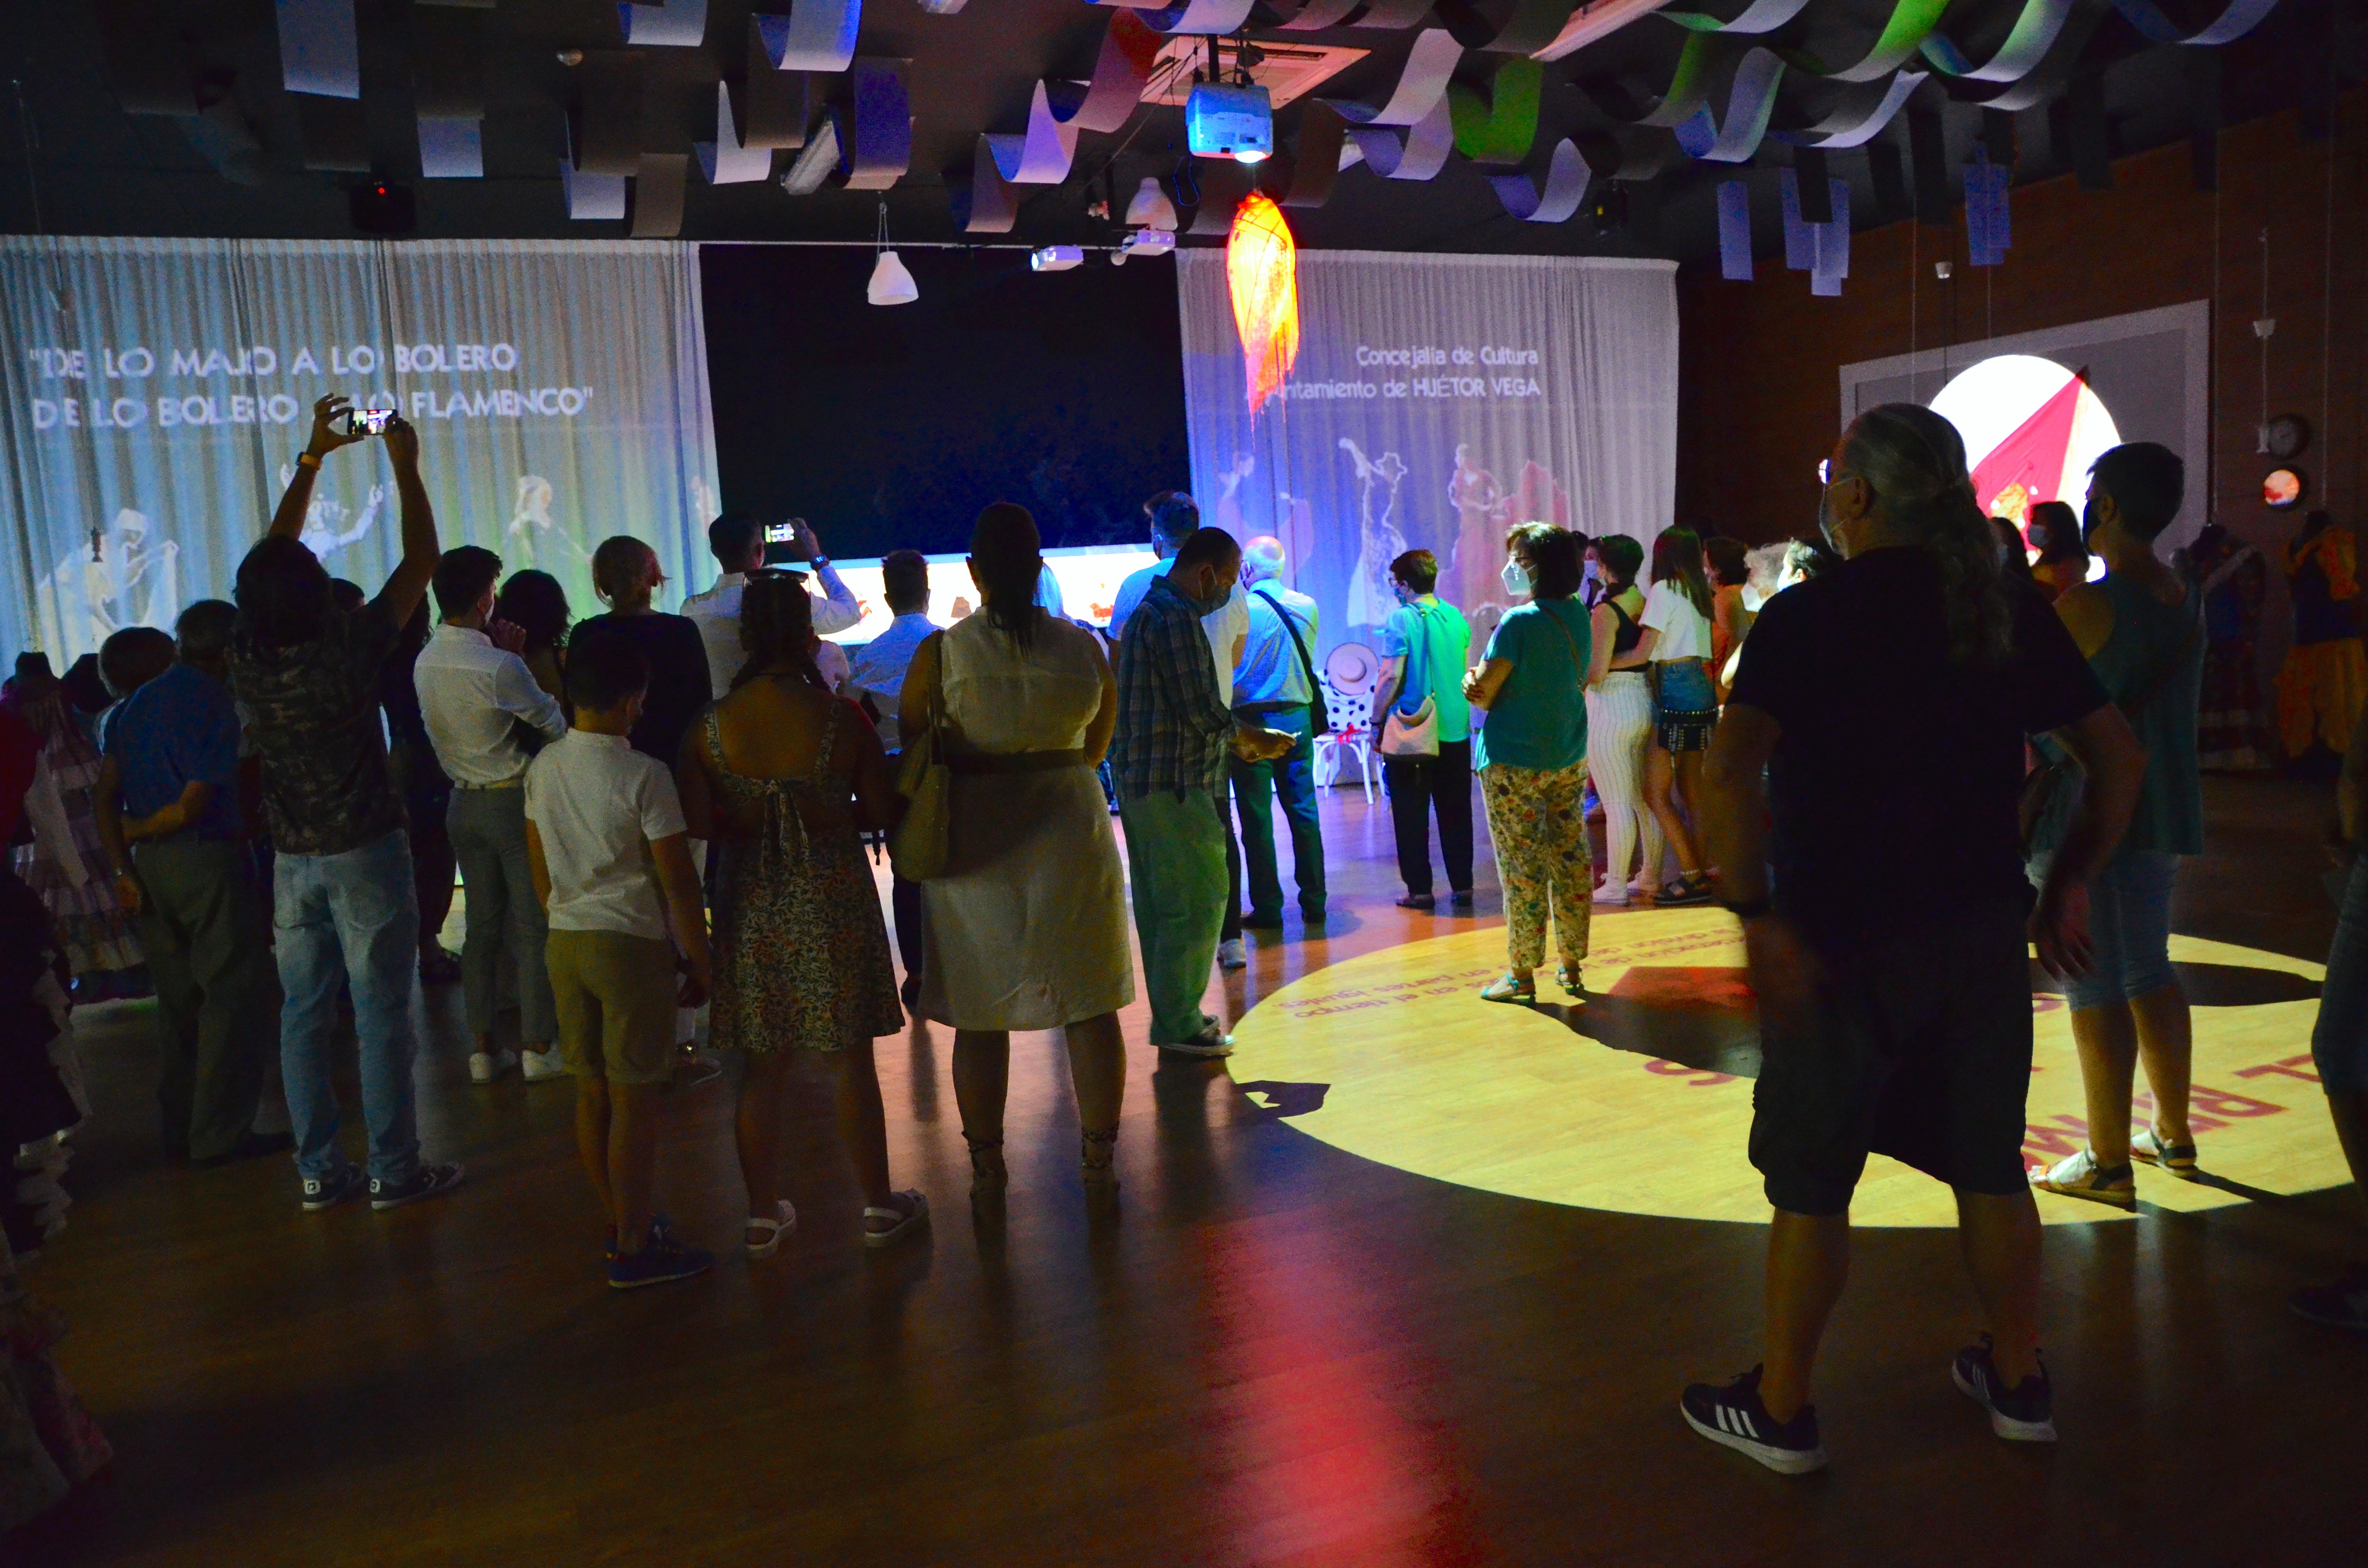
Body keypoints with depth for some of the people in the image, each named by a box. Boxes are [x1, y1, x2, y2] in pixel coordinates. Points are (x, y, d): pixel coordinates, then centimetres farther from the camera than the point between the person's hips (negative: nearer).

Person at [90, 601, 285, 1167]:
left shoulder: (138, 702, 12)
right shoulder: (217, 706, -11)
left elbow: (105, 794, 9)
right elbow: (192, 806, -16)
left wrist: (122, 866, 7)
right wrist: (134, 832, 0)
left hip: (150, 863, 8)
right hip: (208, 860, -8)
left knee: (179, 998, 16)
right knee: (234, 995, 0)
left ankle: (181, 1128, 22)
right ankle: (221, 1134, 1)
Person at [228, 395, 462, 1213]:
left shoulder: (247, 661, -2)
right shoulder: (346, 653, -17)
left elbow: (271, 557, 12)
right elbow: (422, 562, -9)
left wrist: (311, 459, 17)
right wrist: (406, 465, 1)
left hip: (293, 859, 6)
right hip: (365, 853, -5)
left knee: (303, 1015, 11)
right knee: (382, 1014, 1)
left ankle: (318, 1171, 19)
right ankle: (394, 1170, 7)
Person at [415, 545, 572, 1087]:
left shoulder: (425, 661, 2)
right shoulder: (498, 666, -21)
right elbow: (554, 724, -9)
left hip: (465, 803, 7)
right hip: (513, 801, -7)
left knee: (482, 923, 13)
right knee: (533, 925, 3)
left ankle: (484, 1048, 17)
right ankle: (538, 1048, 8)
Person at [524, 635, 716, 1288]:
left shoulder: (543, 769, 4)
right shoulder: (643, 775, -15)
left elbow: (539, 867, 13)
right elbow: (678, 881, -13)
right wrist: (700, 963, -5)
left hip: (565, 941, 7)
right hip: (631, 944, -7)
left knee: (591, 1091, 14)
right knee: (634, 1098, 1)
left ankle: (621, 1222, 29)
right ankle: (635, 1249, 9)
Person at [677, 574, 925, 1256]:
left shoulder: (710, 726, -5)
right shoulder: (841, 718, -12)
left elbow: (698, 824, -7)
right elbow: (884, 811, -6)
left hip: (752, 907, 3)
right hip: (833, 900, -2)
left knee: (762, 1066, 12)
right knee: (852, 1060, 9)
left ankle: (764, 1213, 22)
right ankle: (880, 1206, 20)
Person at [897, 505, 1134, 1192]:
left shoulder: (940, 654, -9)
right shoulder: (1084, 647, -3)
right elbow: (1096, 747, 9)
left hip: (974, 842, -1)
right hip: (1071, 829, 1)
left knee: (980, 1015, 10)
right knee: (1089, 1006, 10)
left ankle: (987, 1165, 20)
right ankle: (1100, 1158, 19)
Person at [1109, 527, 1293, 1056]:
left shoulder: (1149, 611, 18)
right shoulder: (1175, 618, -15)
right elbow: (1204, 711, -18)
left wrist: (1238, 739, 17)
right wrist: (1254, 740, -2)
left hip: (1139, 780, 11)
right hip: (1172, 784, -11)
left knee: (1160, 904, 15)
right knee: (1198, 900, -4)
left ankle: (1172, 1014, 23)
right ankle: (1179, 1024, 2)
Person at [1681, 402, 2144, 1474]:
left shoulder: (1806, 616, -12)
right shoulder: (2010, 613, 5)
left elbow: (1730, 776, -26)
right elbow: (2118, 759, 9)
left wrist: (1759, 916, -20)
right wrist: (2067, 884, 13)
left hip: (1845, 941, -5)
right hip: (1983, 931, 6)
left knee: (1811, 1183, 7)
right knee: (1989, 1165, 18)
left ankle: (1782, 1411, 20)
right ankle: (2018, 1383, 34)